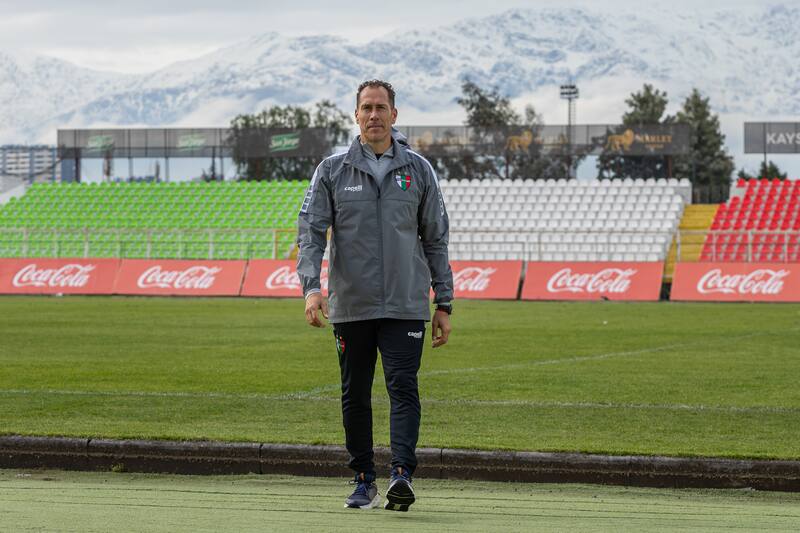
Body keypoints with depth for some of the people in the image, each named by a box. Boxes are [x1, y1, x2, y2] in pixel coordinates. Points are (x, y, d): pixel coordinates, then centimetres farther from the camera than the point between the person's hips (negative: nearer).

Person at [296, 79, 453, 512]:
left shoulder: (418, 171, 7)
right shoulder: (332, 171, 5)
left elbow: (436, 240, 10)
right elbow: (310, 230, 0)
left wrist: (443, 303, 6)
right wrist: (311, 287, -16)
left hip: (405, 305, -1)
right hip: (350, 306, 1)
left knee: (403, 387, -13)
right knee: (356, 395, 7)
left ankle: (401, 473, -20)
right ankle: (364, 480, 16)